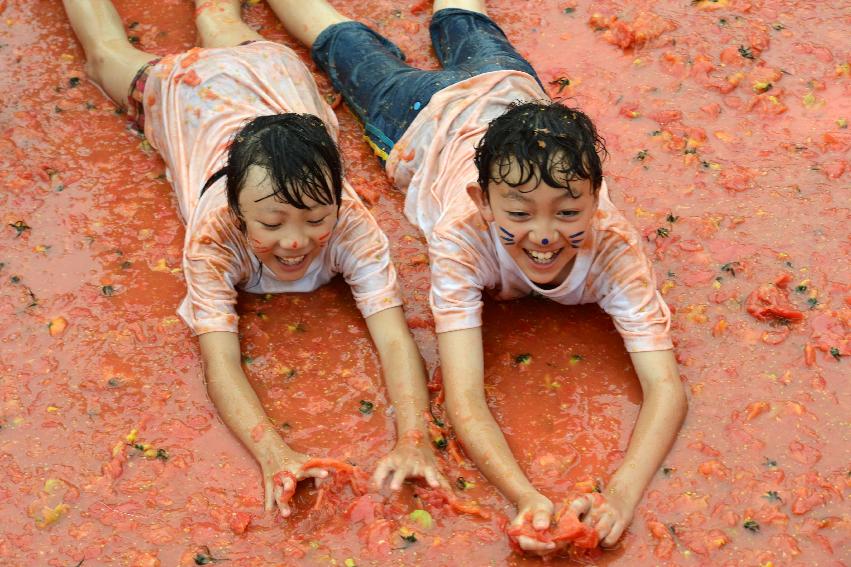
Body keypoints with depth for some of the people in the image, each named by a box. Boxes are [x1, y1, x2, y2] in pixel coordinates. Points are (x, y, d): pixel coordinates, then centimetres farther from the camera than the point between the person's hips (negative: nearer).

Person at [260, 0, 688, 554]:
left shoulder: (614, 245, -46)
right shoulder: (463, 236, -50)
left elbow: (667, 389, -50)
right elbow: (464, 399, -53)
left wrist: (621, 494, -68)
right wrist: (527, 500, -70)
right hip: (435, 118, -1)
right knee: (358, 53, 28)